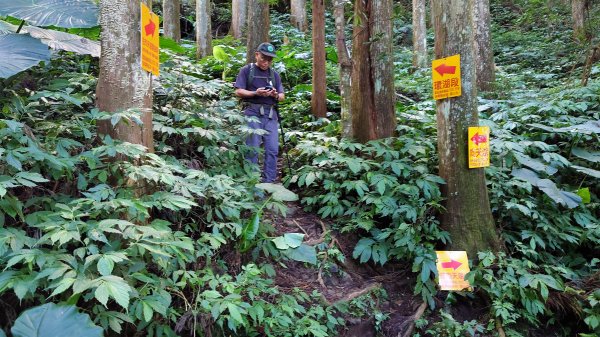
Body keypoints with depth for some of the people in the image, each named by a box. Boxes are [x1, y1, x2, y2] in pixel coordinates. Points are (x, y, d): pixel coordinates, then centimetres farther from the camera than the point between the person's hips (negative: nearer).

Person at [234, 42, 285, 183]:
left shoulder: (275, 74, 20)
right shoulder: (246, 70, 8)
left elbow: (282, 96, 17)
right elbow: (238, 92, 0)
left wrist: (276, 95, -7)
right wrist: (256, 93, -15)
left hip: (271, 114, 4)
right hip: (252, 112, -4)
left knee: (272, 149, -1)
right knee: (252, 149, -5)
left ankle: (269, 182, 5)